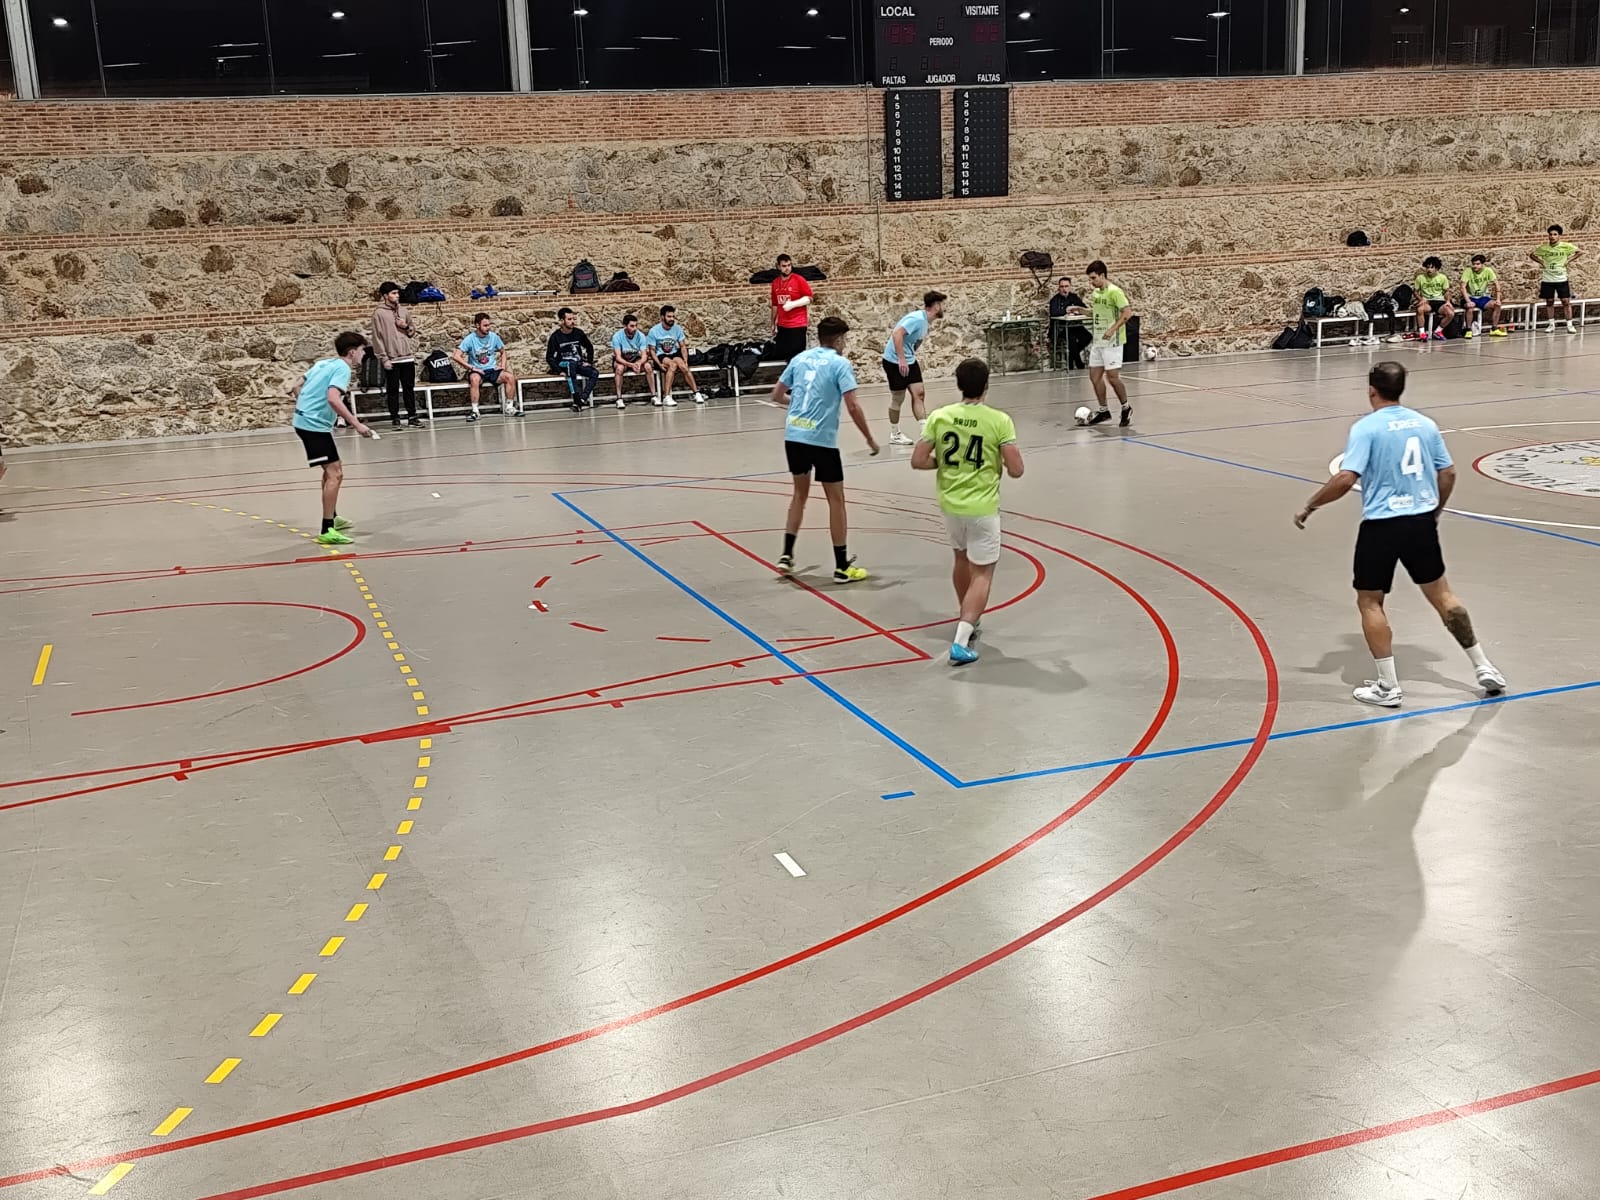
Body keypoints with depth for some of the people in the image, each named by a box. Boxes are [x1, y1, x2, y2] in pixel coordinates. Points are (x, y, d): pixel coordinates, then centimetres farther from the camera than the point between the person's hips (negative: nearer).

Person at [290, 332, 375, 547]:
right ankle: (327, 531, -18)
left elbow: (301, 385, 22)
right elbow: (333, 399, -27)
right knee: (334, 474, -13)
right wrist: (356, 424, -28)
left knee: (332, 469, 23)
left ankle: (332, 518, 37)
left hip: (304, 419, 10)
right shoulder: (342, 368, -13)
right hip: (315, 424, -10)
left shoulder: (323, 363, 14)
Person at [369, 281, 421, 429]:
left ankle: (412, 417, 14)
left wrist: (406, 326, -4)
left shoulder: (402, 310, 11)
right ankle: (394, 419, 7)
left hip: (408, 357, 5)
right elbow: (377, 337, -7)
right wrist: (384, 358, -13)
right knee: (393, 390, 1)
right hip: (391, 359, -5)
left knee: (409, 388, 7)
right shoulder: (379, 313, -4)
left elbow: (413, 332, 19)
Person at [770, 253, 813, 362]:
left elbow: (809, 298, -7)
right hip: (782, 326, 5)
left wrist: (792, 304, -18)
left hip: (798, 325, -5)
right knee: (780, 354, 5)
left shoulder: (799, 280, -6)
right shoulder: (775, 283, 9)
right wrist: (773, 324, 19)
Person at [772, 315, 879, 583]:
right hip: (821, 439, -5)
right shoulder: (840, 363, -5)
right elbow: (852, 407, -12)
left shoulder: (800, 358, 11)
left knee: (800, 493, 23)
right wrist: (870, 440, -2)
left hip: (793, 435, 5)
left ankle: (786, 555, 20)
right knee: (836, 499, 6)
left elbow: (777, 395, 17)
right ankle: (842, 567, 10)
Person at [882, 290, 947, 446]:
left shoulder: (925, 321, 8)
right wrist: (901, 360, -32)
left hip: (909, 361, 9)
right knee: (898, 397, 2)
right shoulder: (917, 318, -21)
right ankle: (895, 435, 16)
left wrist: (915, 361, 15)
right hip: (895, 361, -9)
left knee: (919, 393, 2)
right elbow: (897, 334, -31)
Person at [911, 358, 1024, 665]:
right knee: (982, 574, 2)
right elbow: (1015, 470, -14)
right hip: (982, 508, -4)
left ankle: (968, 620, 44)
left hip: (950, 503, 4)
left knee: (962, 560, 27)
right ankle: (961, 641, -12)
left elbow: (918, 461, -4)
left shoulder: (939, 417, -4)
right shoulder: (999, 420, -13)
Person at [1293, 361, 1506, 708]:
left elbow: (1346, 479, -20)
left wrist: (1309, 507, -8)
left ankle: (1388, 687, 8)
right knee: (1441, 593, 19)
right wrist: (1435, 512, 25)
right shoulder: (1425, 424, 5)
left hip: (1382, 525, -5)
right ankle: (1484, 667, 24)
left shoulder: (1366, 428, -12)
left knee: (1369, 602, 8)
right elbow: (1448, 473, 10)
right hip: (1422, 521, 5)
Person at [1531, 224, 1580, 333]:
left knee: (1566, 301, -3)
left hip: (1561, 279, -1)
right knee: (1550, 302, 7)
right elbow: (1532, 255, 11)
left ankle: (1570, 325, 2)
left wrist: (1568, 260, -5)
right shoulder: (1543, 248, -4)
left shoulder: (1566, 246, -7)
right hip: (1547, 279, 1)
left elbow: (1578, 252, 6)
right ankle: (1551, 325, 16)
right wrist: (1541, 262, -2)